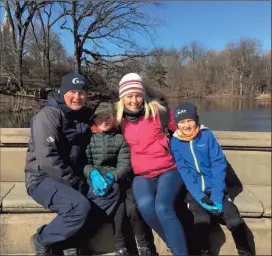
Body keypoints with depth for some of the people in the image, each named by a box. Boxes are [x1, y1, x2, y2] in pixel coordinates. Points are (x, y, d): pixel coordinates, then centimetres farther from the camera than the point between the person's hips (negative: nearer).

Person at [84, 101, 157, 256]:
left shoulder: (121, 139, 8)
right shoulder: (90, 138, 7)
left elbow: (125, 165, -2)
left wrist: (111, 177, -22)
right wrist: (93, 174, -23)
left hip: (116, 180, 1)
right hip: (96, 180, -1)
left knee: (132, 207, -26)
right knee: (116, 191, -31)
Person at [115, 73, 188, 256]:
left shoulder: (157, 111, -3)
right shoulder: (120, 118, 6)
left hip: (169, 170, -2)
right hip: (142, 175, 3)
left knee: (162, 207, -29)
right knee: (145, 206, -27)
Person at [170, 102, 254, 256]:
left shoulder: (207, 135, -3)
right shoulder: (175, 141, -3)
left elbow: (219, 164, -6)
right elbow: (184, 172, -7)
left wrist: (217, 195, -16)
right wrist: (199, 196, -19)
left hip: (215, 189, 1)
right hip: (195, 191, 0)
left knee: (235, 221, -16)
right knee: (202, 220, -26)